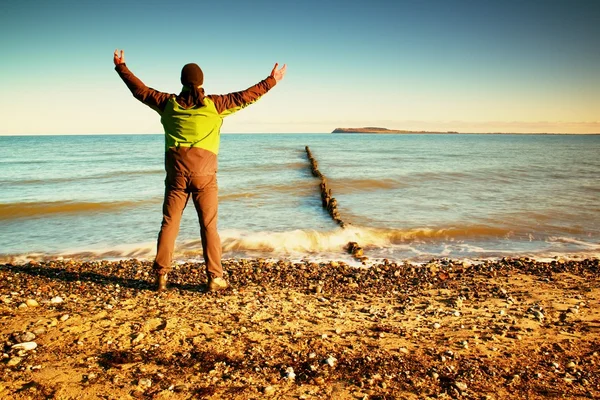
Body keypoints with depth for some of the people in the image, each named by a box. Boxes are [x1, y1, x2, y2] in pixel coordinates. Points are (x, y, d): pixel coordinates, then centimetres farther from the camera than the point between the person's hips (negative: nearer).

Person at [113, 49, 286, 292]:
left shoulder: (169, 103, 10)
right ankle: (215, 278, 5)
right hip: (204, 172, -2)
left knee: (169, 223, 9)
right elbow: (245, 97, 5)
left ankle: (161, 276, 12)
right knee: (209, 225, 3)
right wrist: (271, 81, 13)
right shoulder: (214, 104, 3)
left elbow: (140, 90, 20)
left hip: (176, 170, 2)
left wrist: (121, 67, 34)